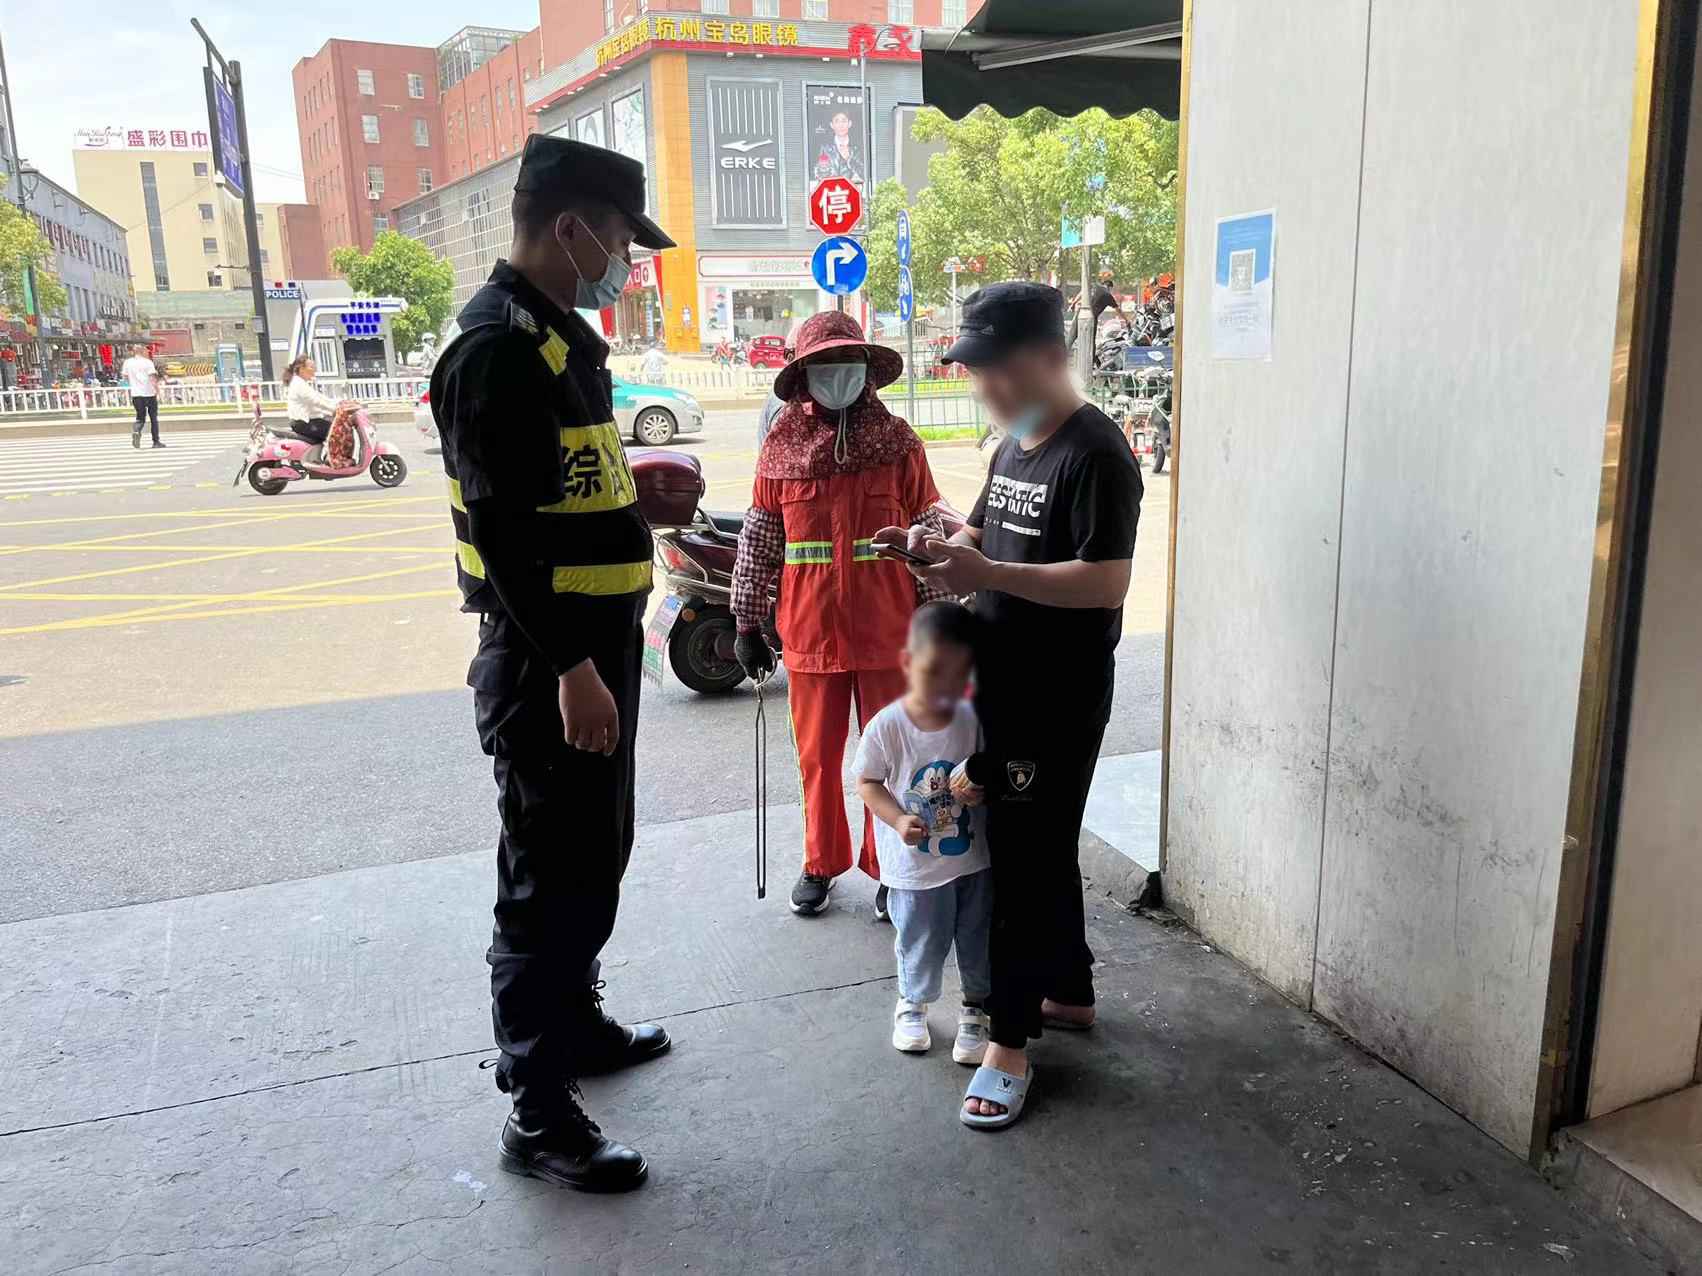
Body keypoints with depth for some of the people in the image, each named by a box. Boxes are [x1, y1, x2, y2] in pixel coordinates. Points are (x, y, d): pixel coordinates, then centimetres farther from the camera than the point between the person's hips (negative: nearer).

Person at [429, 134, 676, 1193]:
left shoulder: (559, 336, 14)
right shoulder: (498, 347, -19)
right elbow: (503, 527, -25)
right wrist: (570, 669, -25)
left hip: (591, 647, 10)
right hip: (547, 665, -10)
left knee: (594, 855, 22)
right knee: (555, 879, -1)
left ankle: (575, 1023, 41)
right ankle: (539, 1113, 14)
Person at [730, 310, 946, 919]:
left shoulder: (899, 445, -2)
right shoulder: (781, 448, 0)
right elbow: (758, 541, 4)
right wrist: (747, 624, 5)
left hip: (887, 635, -1)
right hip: (810, 634, 1)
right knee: (817, 756, 13)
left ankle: (888, 867, 26)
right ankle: (821, 863, 31)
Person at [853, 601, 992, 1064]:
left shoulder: (973, 720, -11)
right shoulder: (887, 726, -18)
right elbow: (867, 782, -9)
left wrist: (980, 791, -20)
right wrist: (899, 820, -23)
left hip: (972, 859, 2)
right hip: (914, 865, -2)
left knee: (977, 940, 16)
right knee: (921, 944, 14)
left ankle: (975, 1009, 40)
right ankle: (912, 1003, 43)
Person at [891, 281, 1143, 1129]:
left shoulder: (1095, 454, -17)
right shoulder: (1014, 446, 12)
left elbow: (1107, 583, -25)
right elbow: (983, 533, 21)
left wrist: (986, 574, -29)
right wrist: (939, 548, -2)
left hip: (1060, 700, -9)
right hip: (1002, 685, 9)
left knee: (1028, 859, -2)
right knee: (1037, 847, 18)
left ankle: (1010, 1041, 9)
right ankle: (1069, 992, 35)